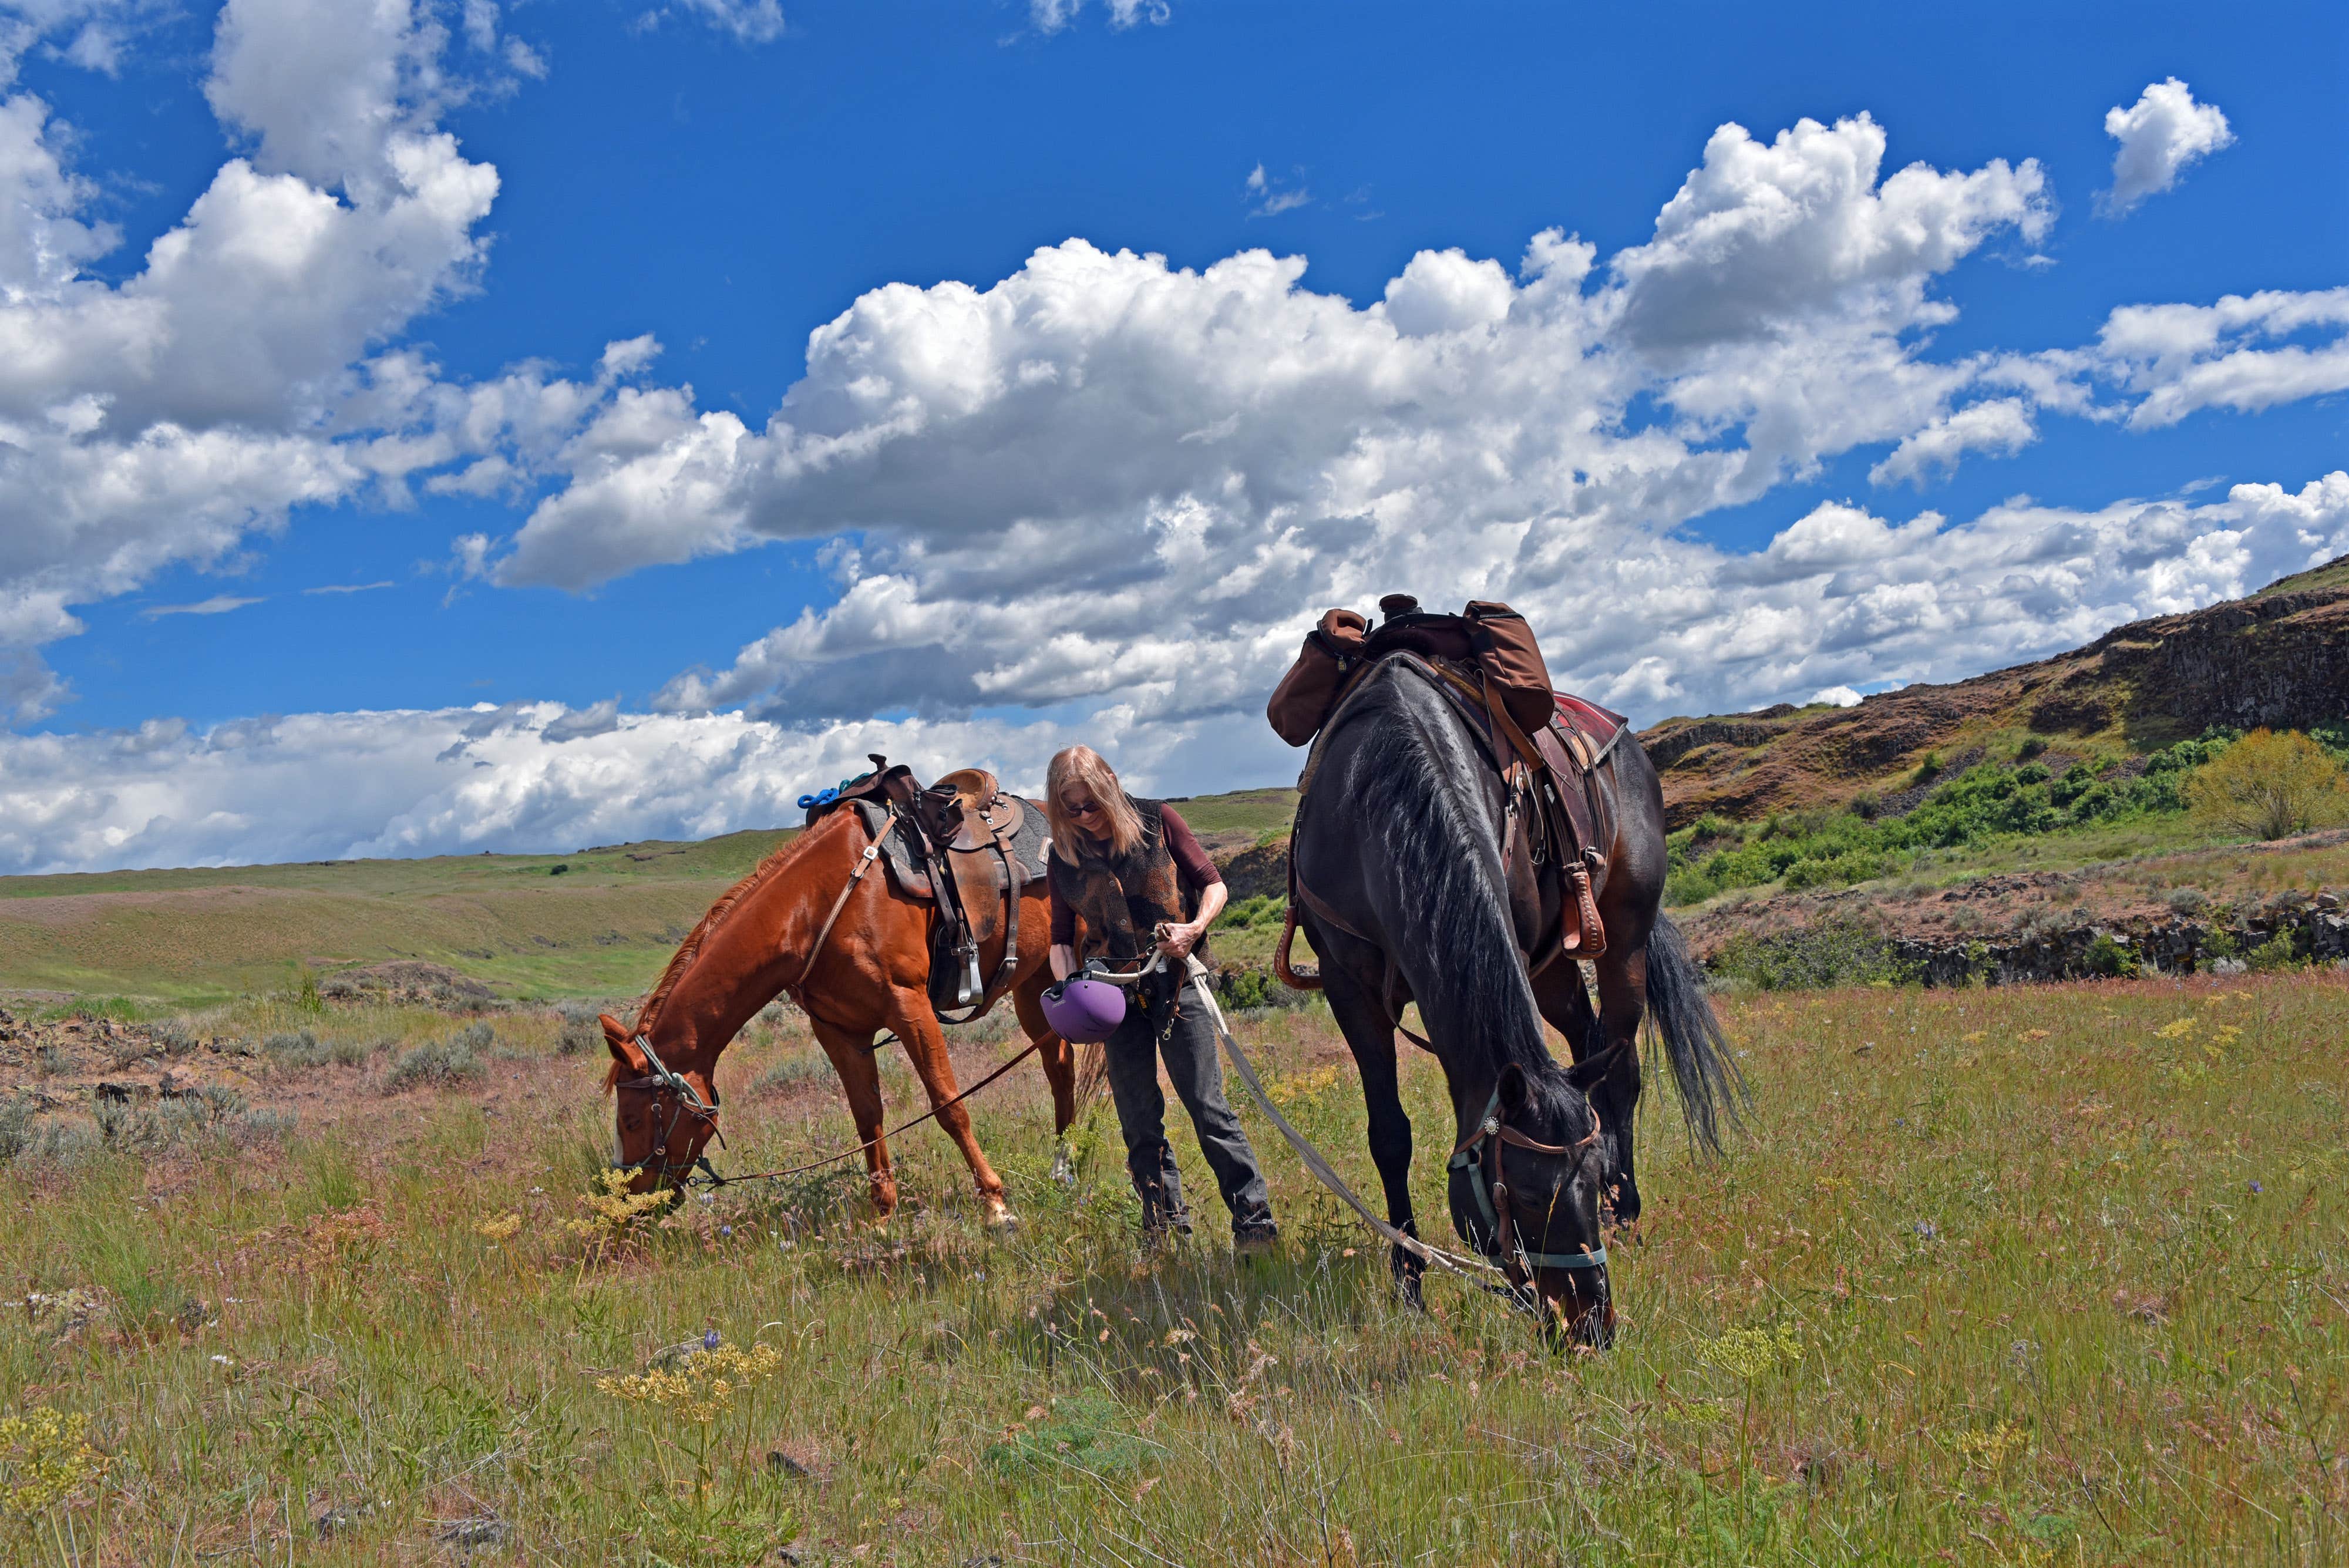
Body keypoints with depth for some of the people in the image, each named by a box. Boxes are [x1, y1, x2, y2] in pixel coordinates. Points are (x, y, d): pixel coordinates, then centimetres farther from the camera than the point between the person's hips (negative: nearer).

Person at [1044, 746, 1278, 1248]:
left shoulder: (1157, 821, -3)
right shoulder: (1064, 856, 2)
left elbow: (1212, 883, 2)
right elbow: (1062, 937, 10)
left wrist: (1195, 928, -17)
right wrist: (1069, 986, -9)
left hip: (1176, 983, -3)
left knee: (1208, 1107, -6)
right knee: (1139, 1122, 6)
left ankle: (1255, 1221, 0)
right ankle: (1168, 1228, 18)